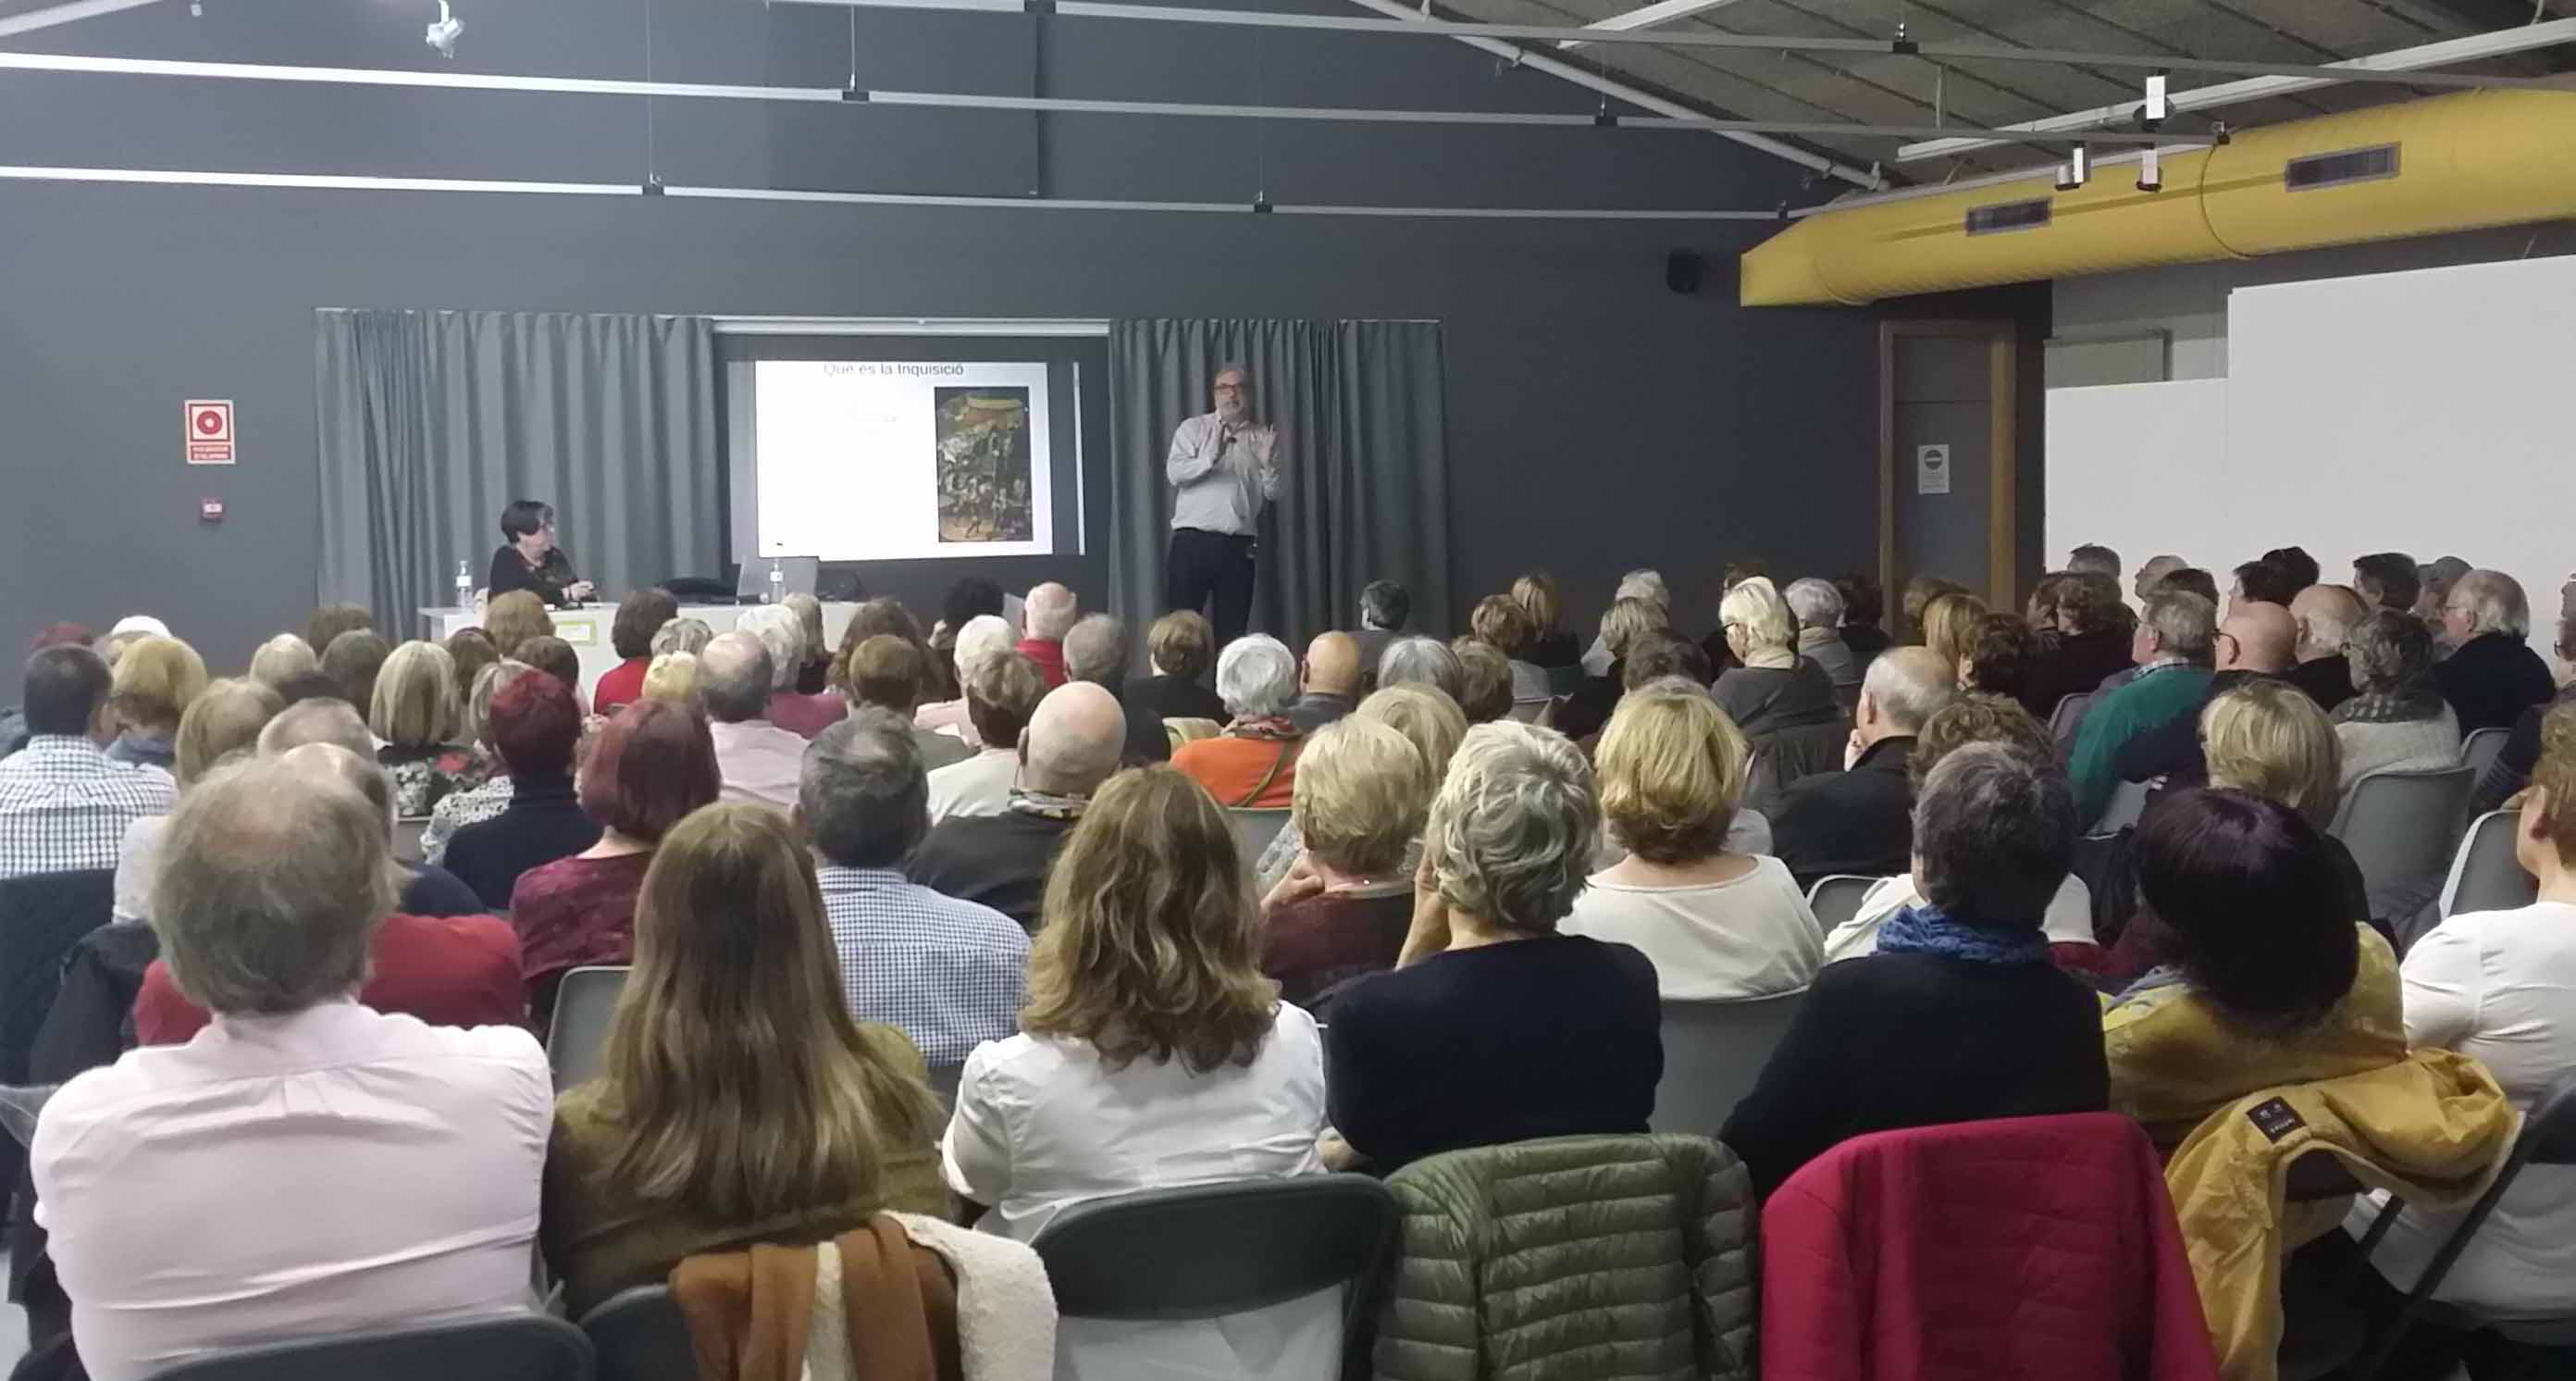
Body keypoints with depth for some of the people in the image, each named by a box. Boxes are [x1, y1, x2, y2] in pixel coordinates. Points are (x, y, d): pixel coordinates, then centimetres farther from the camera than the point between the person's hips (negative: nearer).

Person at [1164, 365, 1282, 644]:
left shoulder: (1263, 437, 12)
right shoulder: (1193, 429, 6)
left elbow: (1272, 494, 6)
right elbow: (1175, 472, -9)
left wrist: (1269, 464, -13)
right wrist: (1211, 458, -25)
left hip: (1238, 545, 2)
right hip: (1193, 539, -2)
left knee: (1232, 629, 5)